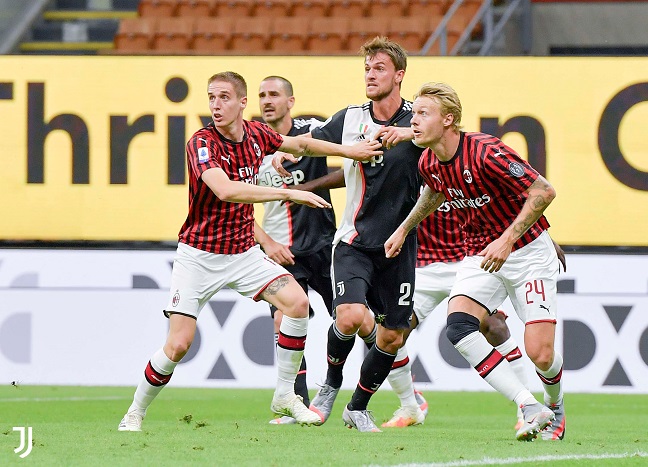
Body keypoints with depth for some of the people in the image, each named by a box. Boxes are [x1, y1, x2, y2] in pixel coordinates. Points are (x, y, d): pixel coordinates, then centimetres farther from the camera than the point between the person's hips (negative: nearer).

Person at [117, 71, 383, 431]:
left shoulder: (256, 134, -1)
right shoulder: (202, 143, -20)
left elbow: (299, 144, 22)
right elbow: (225, 190, -37)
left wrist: (347, 151, 23)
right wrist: (290, 194, -38)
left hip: (244, 252, 5)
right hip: (200, 254, -5)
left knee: (297, 302, -14)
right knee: (179, 345, -12)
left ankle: (285, 396, 0)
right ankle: (136, 412, 11)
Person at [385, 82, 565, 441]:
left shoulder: (486, 153, -25)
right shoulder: (428, 163, -2)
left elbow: (543, 191, -23)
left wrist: (507, 240, -26)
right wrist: (404, 228, 23)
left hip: (527, 252, -6)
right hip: (479, 255, 6)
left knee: (540, 354, -14)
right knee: (458, 327, -23)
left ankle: (555, 407, 23)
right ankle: (530, 408, -20)